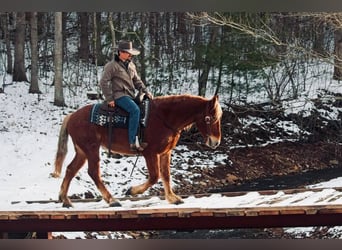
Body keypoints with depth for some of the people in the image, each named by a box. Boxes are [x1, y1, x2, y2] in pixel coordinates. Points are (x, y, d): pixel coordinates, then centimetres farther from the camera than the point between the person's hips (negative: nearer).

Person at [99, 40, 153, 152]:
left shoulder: (131, 65, 18)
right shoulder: (112, 66, -6)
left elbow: (137, 81, 23)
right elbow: (103, 82, -8)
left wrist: (146, 91, 7)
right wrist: (109, 99, -12)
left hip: (130, 96, 9)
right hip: (119, 95, -9)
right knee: (135, 110, -32)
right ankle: (133, 142, -35)